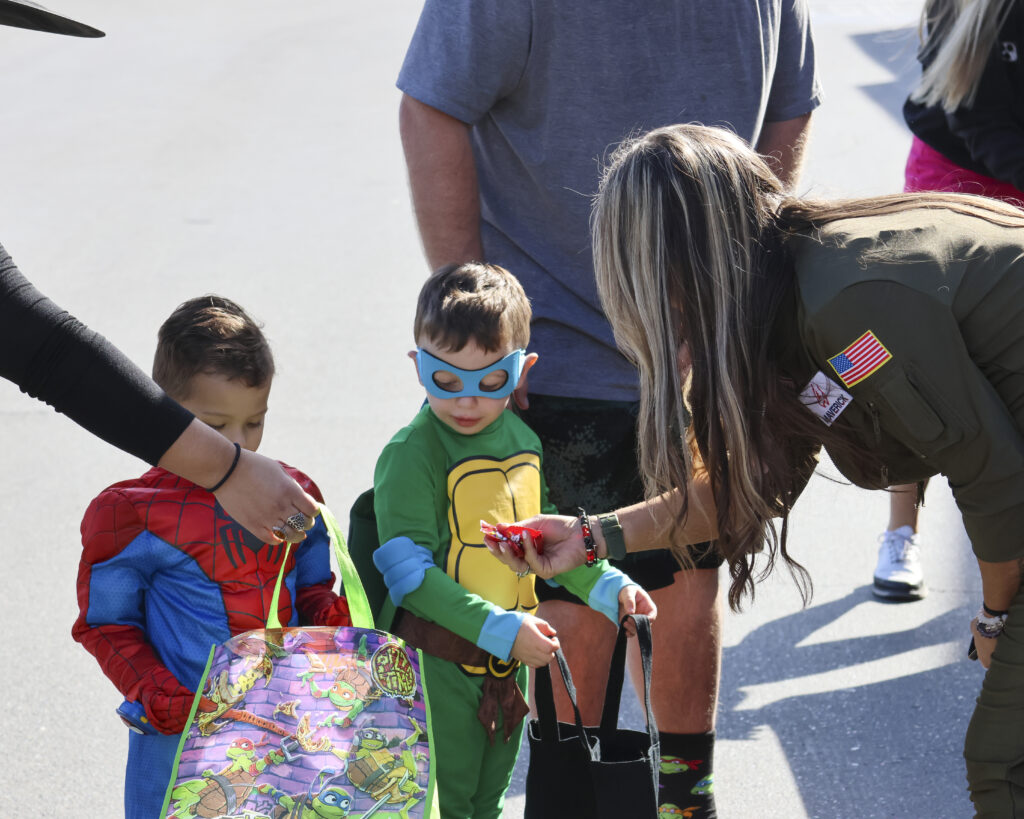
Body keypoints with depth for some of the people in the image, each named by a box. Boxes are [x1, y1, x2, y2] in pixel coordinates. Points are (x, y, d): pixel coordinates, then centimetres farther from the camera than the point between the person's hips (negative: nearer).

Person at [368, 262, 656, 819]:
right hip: (437, 665, -7)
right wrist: (500, 628, -26)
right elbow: (412, 574, -22)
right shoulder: (411, 455, -19)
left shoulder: (523, 440, 4)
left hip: (509, 659, 7)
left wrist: (607, 586, 4)